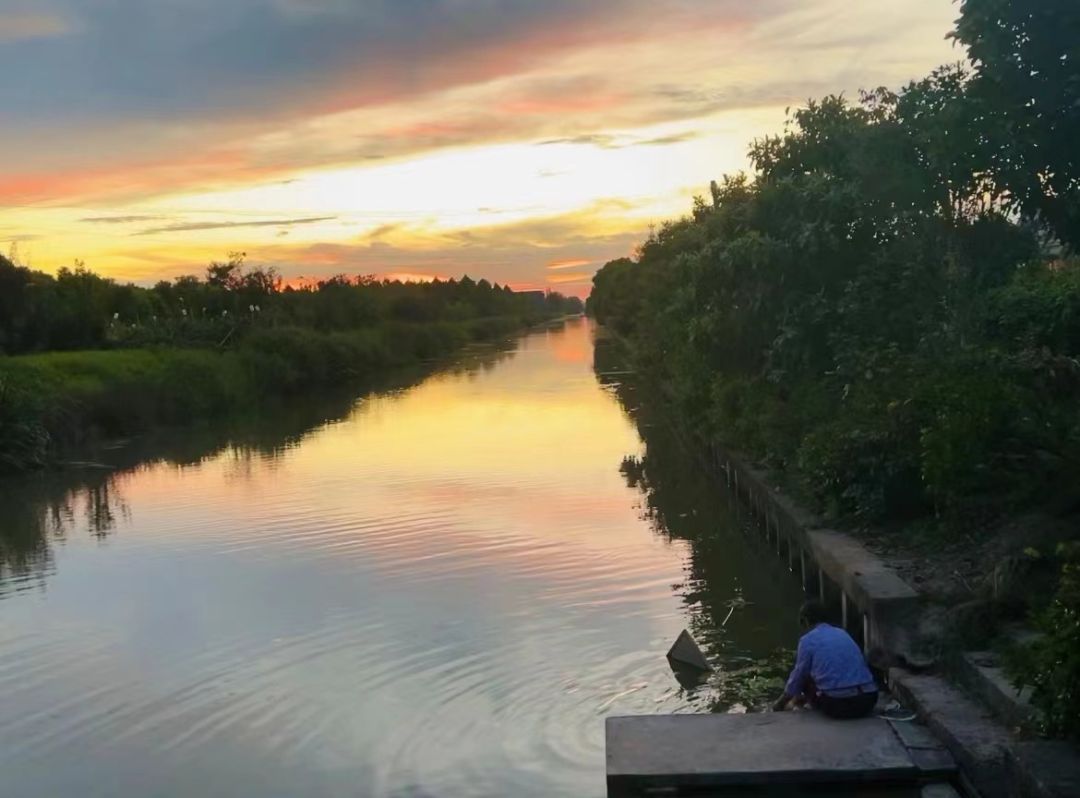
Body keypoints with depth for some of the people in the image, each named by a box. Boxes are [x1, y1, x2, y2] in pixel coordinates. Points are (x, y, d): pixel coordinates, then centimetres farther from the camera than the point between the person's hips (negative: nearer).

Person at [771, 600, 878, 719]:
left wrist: (782, 702, 33)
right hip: (867, 701, 5)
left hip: (837, 704, -5)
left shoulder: (807, 640, 3)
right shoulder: (842, 633, 21)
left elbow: (799, 674, 13)